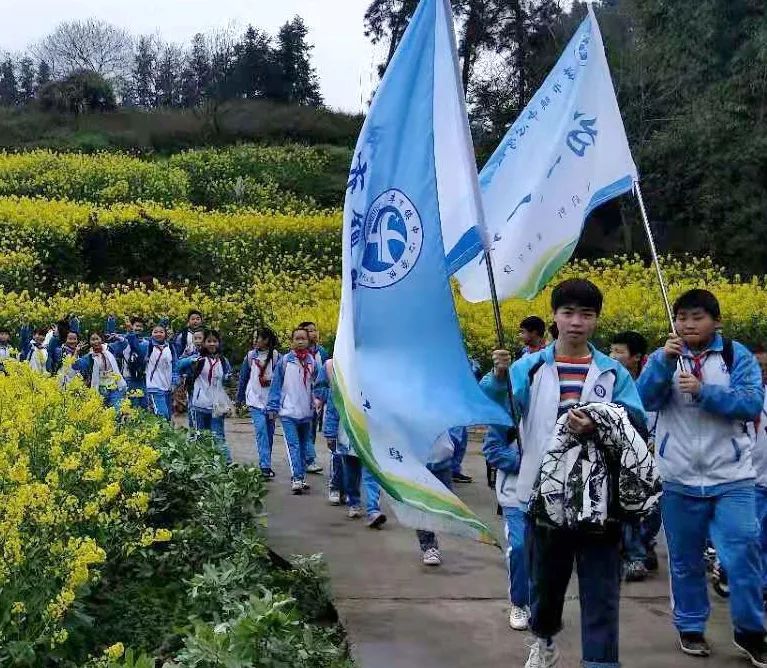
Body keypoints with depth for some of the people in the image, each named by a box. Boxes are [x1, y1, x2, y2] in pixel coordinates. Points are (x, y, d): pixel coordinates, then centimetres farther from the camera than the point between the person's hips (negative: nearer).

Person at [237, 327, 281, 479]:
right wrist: (240, 399, 16)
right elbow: (243, 378, 13)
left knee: (269, 433, 7)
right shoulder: (251, 356, 5)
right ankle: (265, 466, -18)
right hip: (255, 400, 0)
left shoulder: (276, 356, -2)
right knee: (261, 430, -14)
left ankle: (266, 464, 21)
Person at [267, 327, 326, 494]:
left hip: (306, 412, 3)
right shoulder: (285, 361, -1)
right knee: (293, 445, -12)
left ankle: (300, 478, 21)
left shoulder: (313, 362, 4)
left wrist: (318, 398, -12)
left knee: (303, 445, 12)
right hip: (288, 411, -3)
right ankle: (297, 478, -17)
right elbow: (276, 384, 2)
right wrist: (273, 407, 0)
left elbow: (318, 383, 7)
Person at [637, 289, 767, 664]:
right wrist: (664, 361, -25)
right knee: (685, 560, 12)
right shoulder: (664, 357, 4)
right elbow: (645, 400, -11)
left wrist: (703, 391, -23)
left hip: (731, 478, -1)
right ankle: (690, 627, 28)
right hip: (679, 479, 2)